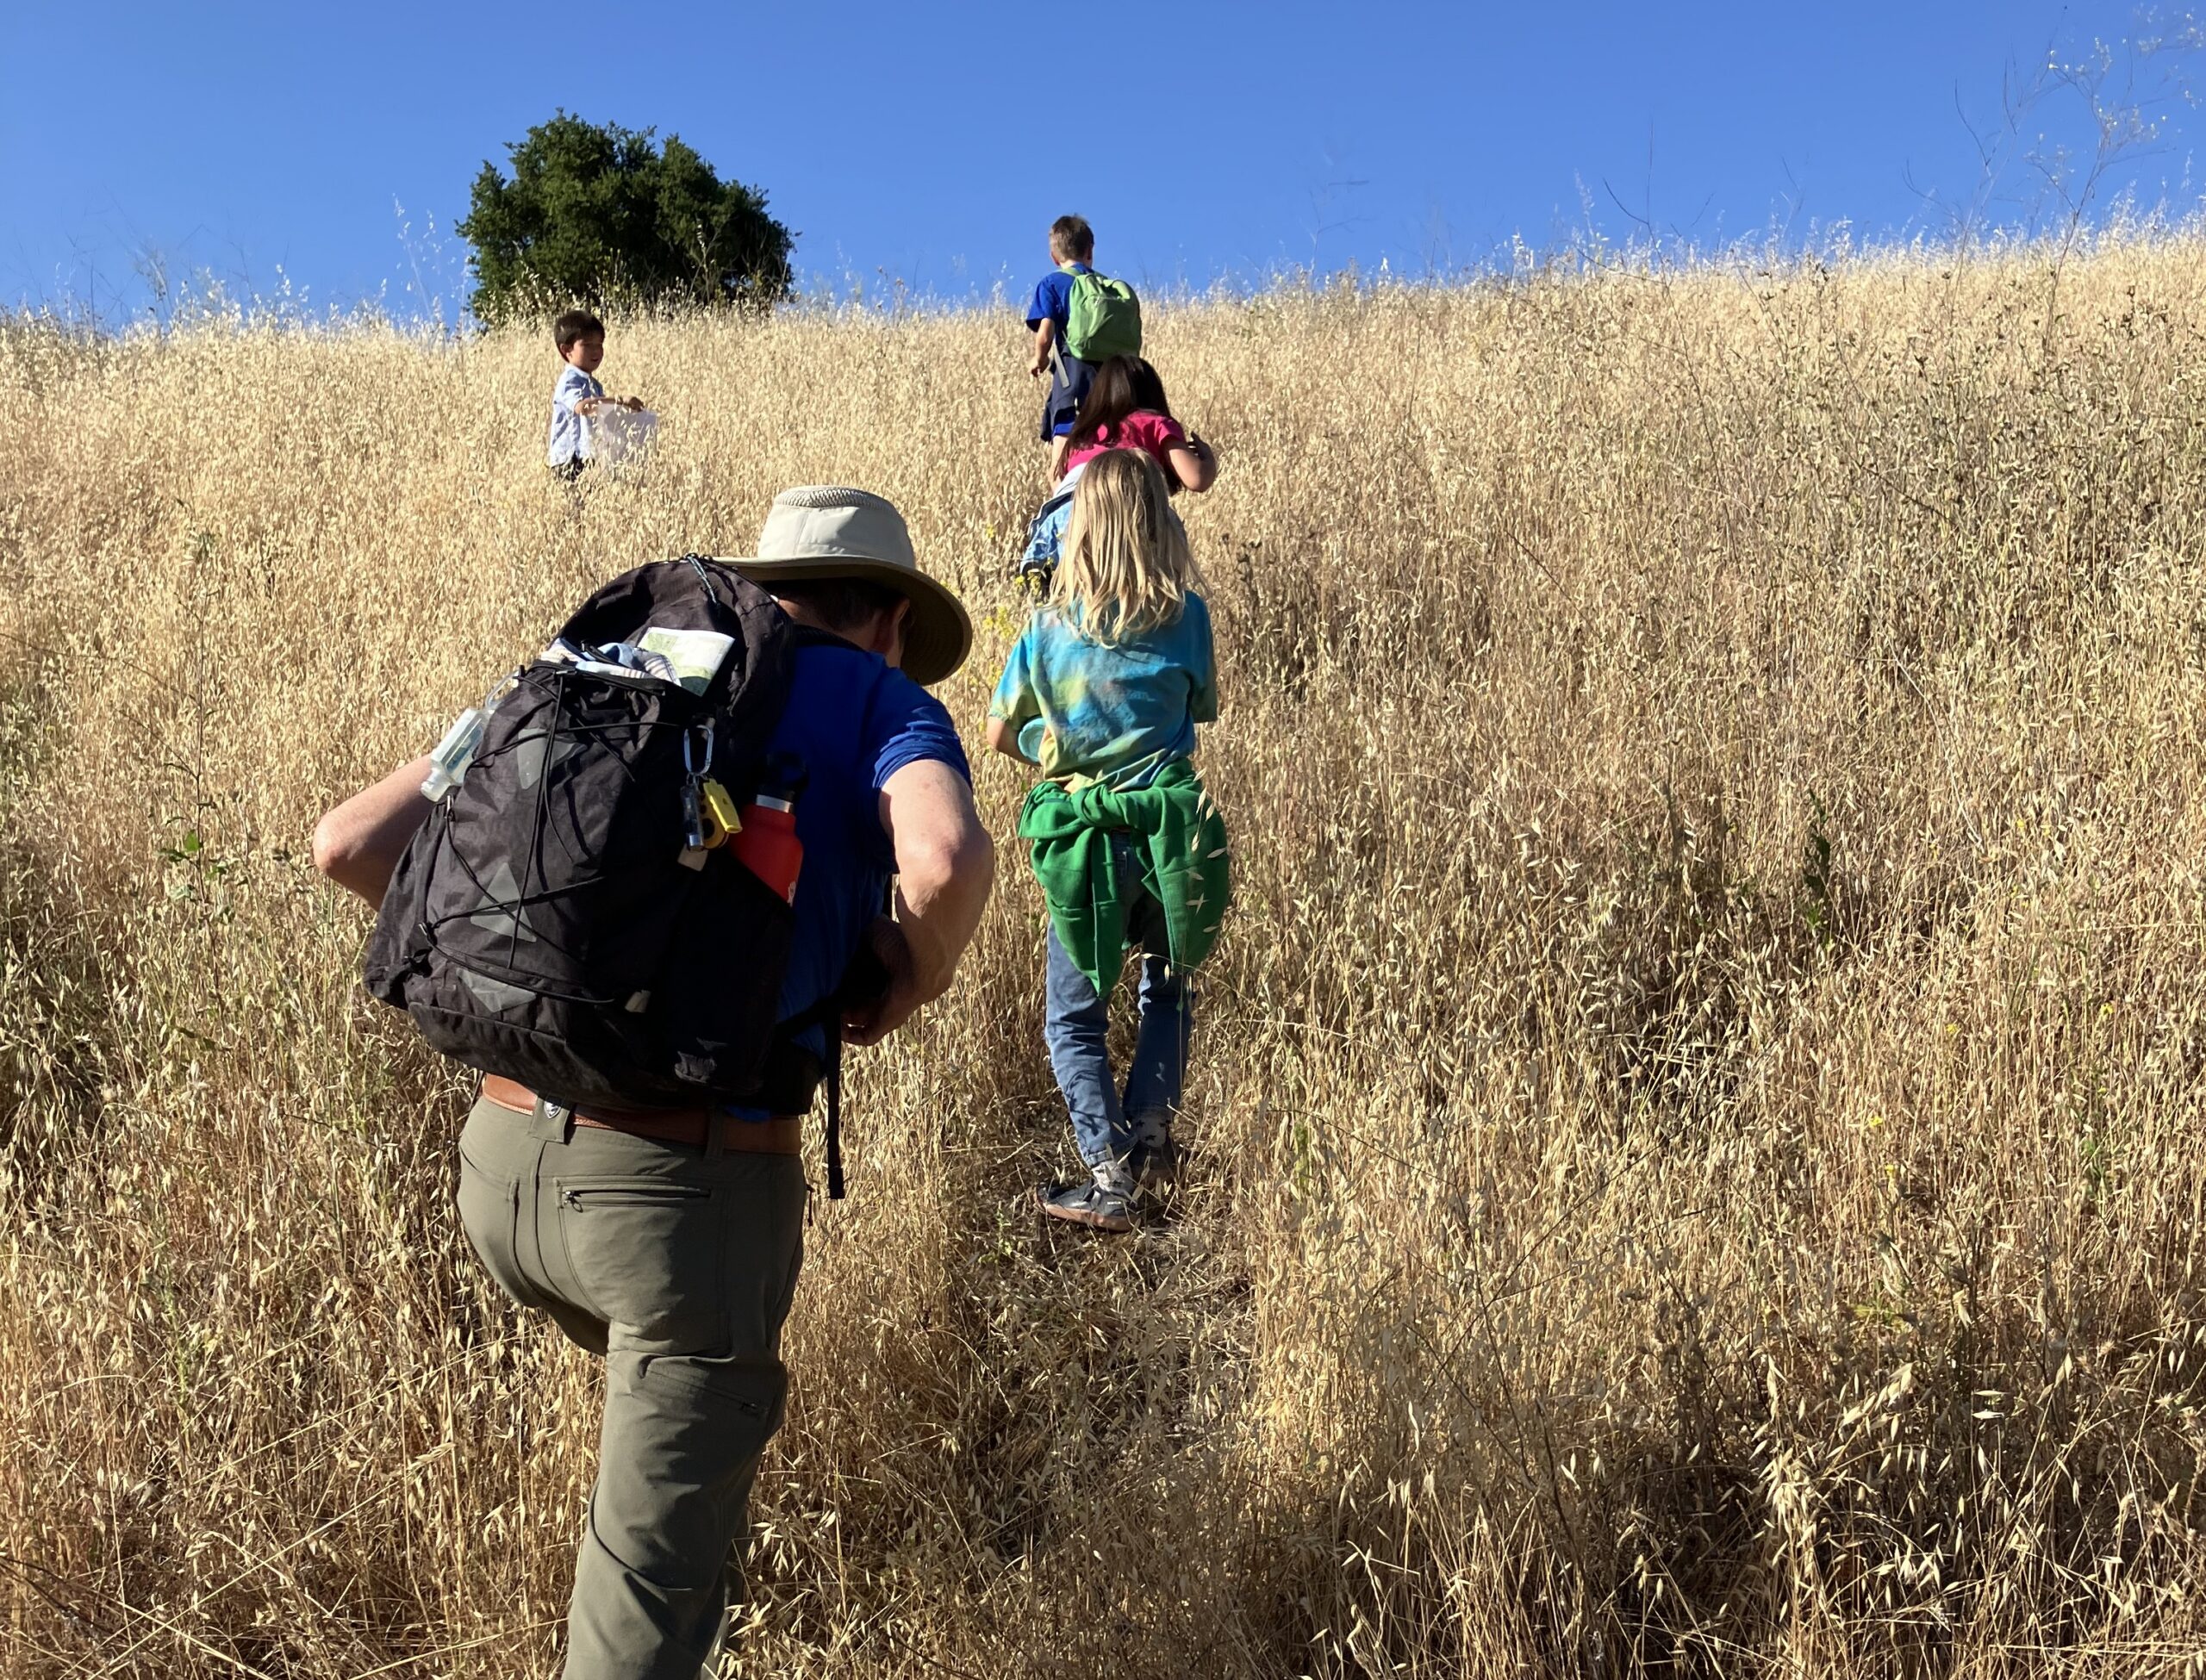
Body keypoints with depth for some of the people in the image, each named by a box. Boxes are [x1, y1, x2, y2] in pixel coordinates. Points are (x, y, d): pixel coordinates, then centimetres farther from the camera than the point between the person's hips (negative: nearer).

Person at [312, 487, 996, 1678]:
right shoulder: (881, 703, 3)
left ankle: (700, 1570, 59)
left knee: (679, 1387, 36)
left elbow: (349, 843, 10)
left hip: (503, 1158, 6)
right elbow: (949, 857, -21)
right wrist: (922, 966, 0)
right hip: (688, 1179, -6)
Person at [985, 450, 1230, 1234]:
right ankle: (1149, 1133, 23)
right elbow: (1201, 710, 8)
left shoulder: (1048, 626, -6)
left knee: (1074, 1017, 11)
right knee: (1168, 990, 25)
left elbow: (1000, 734, 2)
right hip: (1172, 828, 1)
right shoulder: (1187, 617, -6)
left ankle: (1109, 1175, 2)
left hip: (1083, 838, -1)